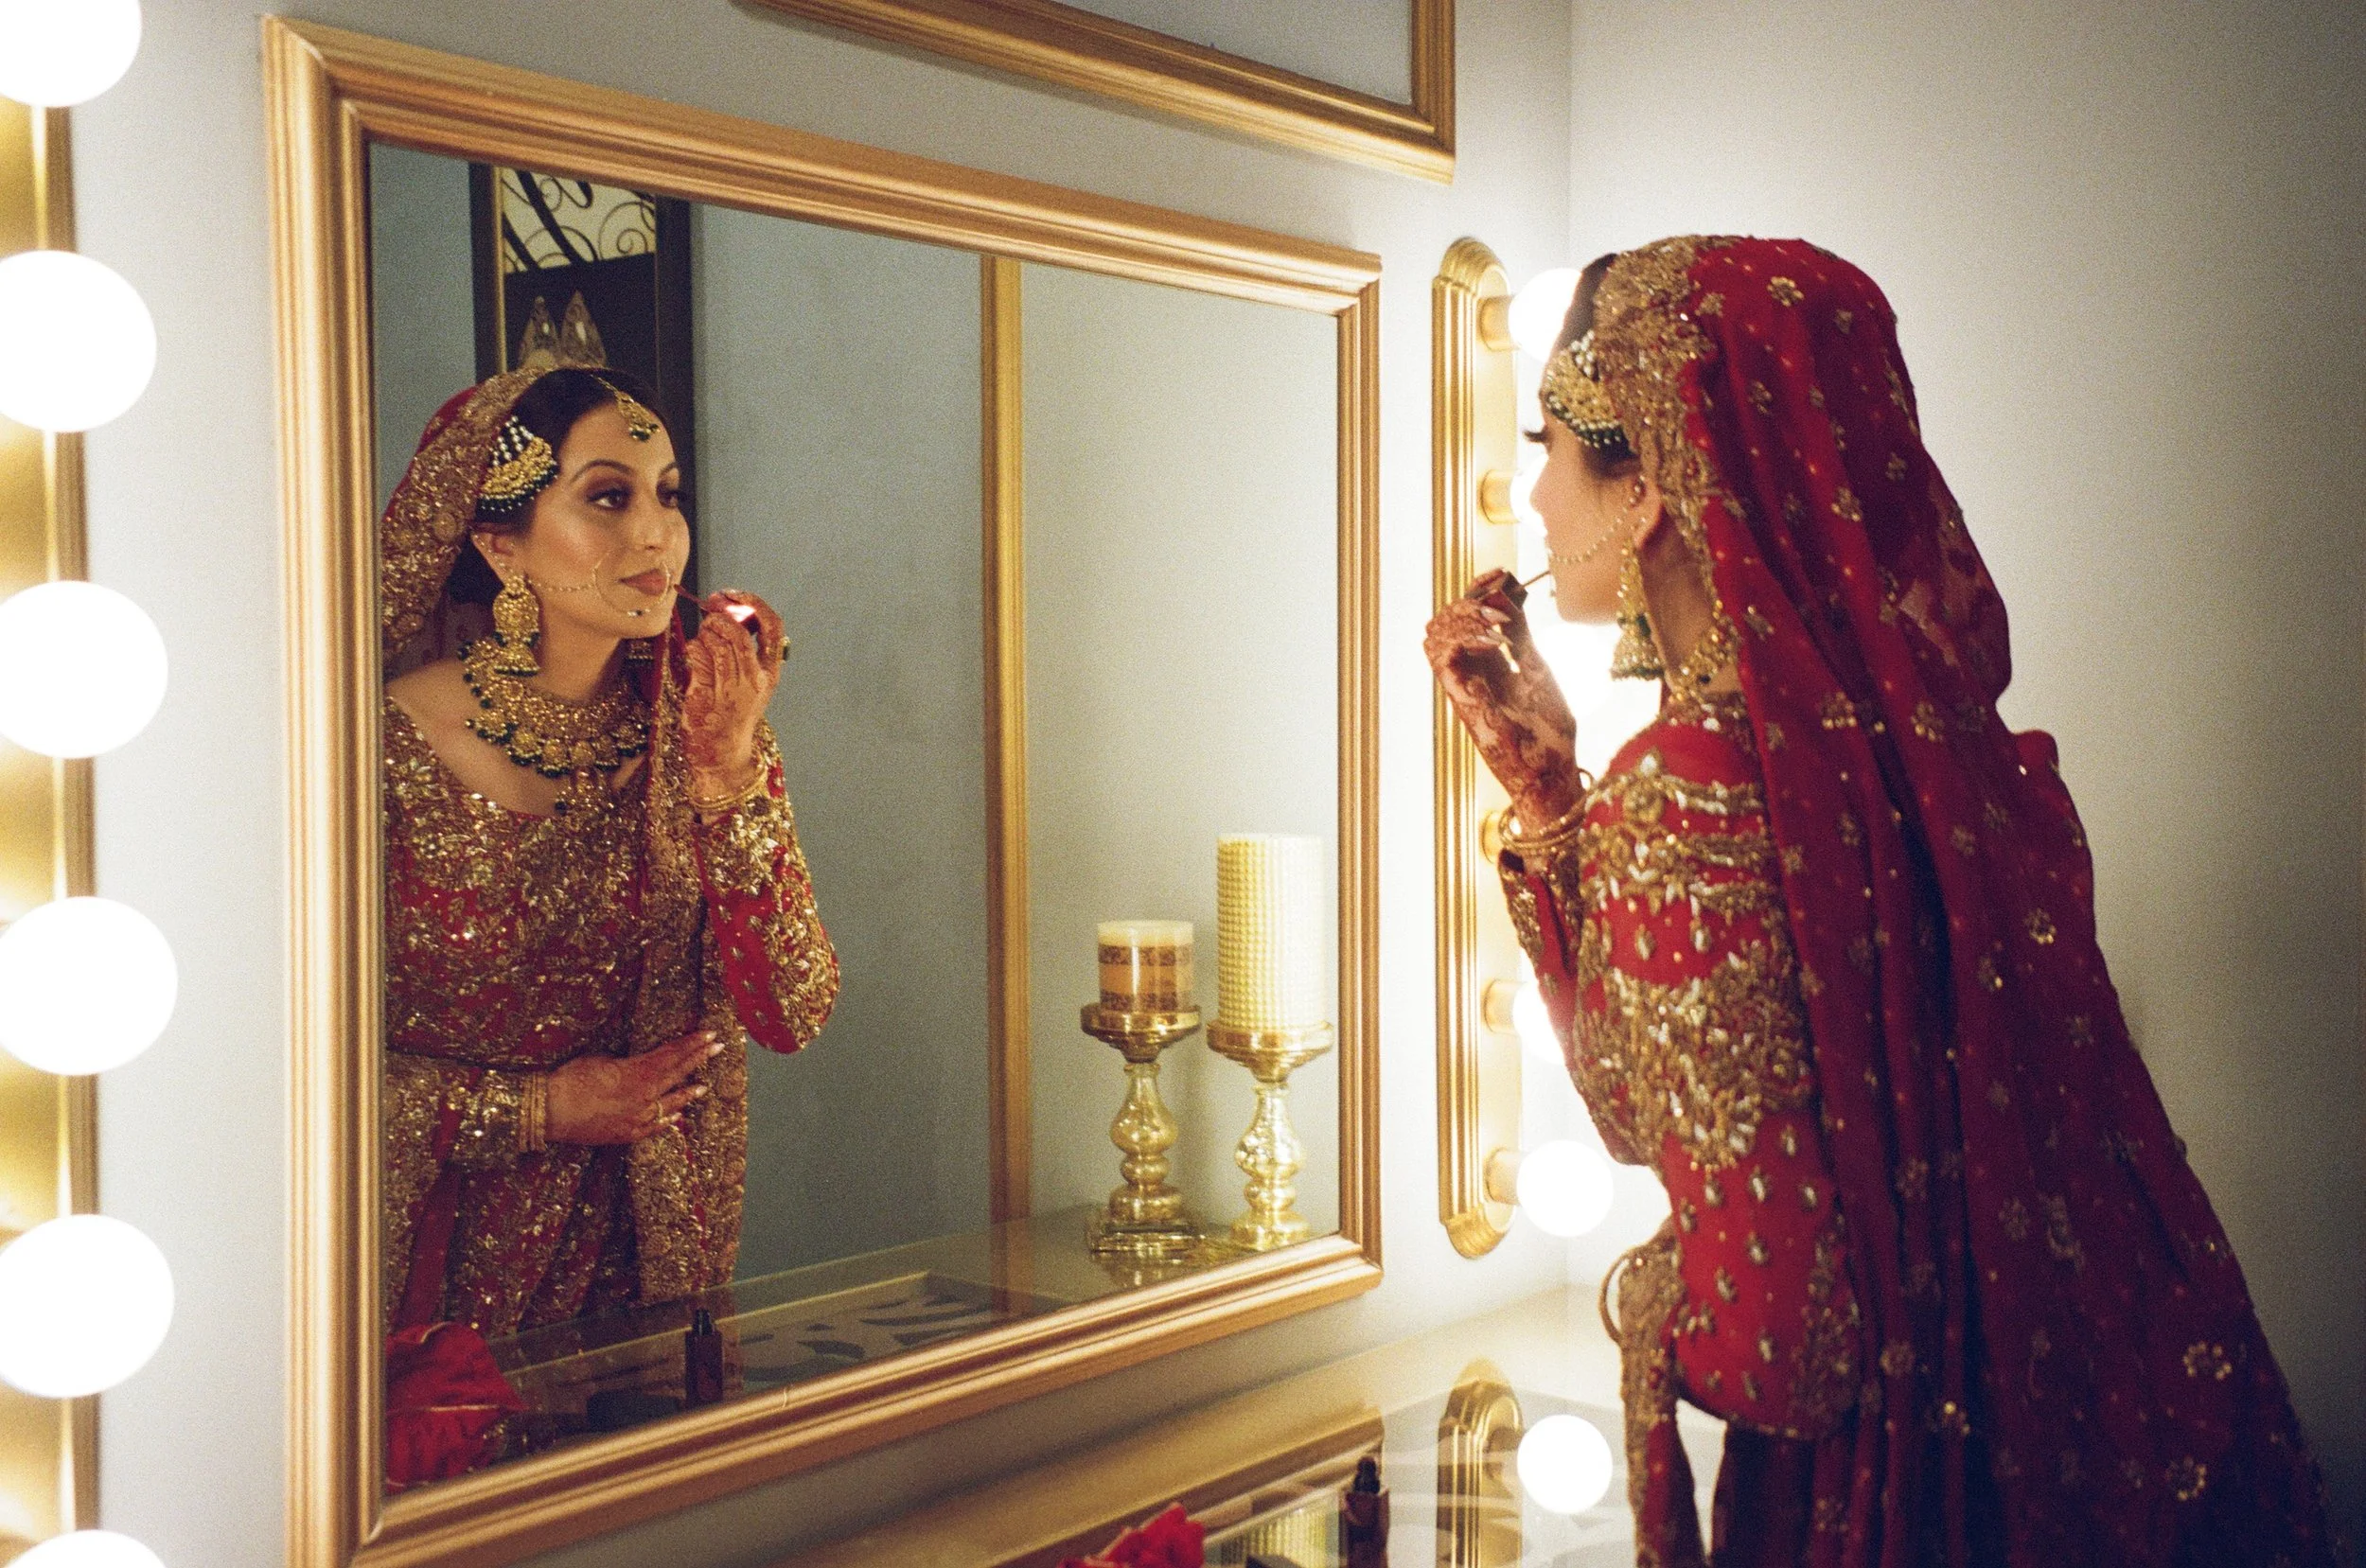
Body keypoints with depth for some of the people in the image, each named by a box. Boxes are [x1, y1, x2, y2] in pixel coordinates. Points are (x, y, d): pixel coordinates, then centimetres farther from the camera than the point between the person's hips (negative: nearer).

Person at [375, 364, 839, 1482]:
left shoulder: (696, 722, -5)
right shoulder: (390, 747, -15)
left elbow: (790, 1014, -12)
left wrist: (728, 773, -21)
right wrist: (536, 1111, -12)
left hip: (630, 1257, 3)